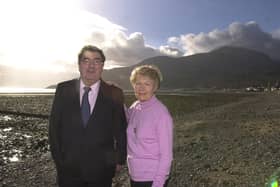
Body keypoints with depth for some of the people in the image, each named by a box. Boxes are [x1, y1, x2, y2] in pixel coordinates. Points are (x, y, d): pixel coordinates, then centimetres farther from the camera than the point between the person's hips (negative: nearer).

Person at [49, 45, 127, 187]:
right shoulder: (63, 90, -3)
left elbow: (121, 130, -2)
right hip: (68, 169, 1)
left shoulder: (114, 94, -7)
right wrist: (57, 158, 1)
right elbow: (54, 126, 1)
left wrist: (120, 159, 0)